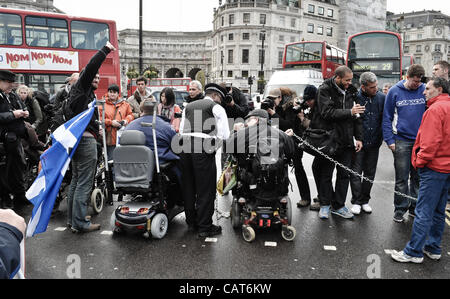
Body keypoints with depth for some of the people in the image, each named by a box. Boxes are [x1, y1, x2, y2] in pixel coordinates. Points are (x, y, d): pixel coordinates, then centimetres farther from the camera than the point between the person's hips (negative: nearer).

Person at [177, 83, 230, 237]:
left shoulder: (188, 106, 22)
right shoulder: (217, 108, 5)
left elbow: (181, 131, 20)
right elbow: (224, 135, -1)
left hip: (185, 148, 6)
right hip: (204, 150, -6)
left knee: (188, 187, 15)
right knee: (206, 189, 2)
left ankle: (191, 223, 26)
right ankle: (204, 227, 7)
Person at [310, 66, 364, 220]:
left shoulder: (351, 92, 10)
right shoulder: (325, 90, -6)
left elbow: (357, 116, 12)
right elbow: (327, 112, -19)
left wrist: (358, 137, 6)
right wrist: (349, 112, -20)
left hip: (346, 141, 5)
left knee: (344, 174, 8)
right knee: (326, 174, 6)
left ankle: (339, 205, 21)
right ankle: (325, 204, 21)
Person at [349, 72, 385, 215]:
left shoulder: (382, 97, 0)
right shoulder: (355, 97, -10)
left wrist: (382, 137, 1)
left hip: (374, 143, 3)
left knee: (370, 173, 12)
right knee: (356, 172, 2)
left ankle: (365, 200, 25)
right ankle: (356, 201, 15)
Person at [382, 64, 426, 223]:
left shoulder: (425, 90, 3)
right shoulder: (395, 91, -1)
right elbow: (387, 117, 1)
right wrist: (390, 140, -5)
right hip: (401, 141, -2)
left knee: (418, 176, 11)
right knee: (401, 178, 2)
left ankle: (415, 206, 25)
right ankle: (400, 208, 14)